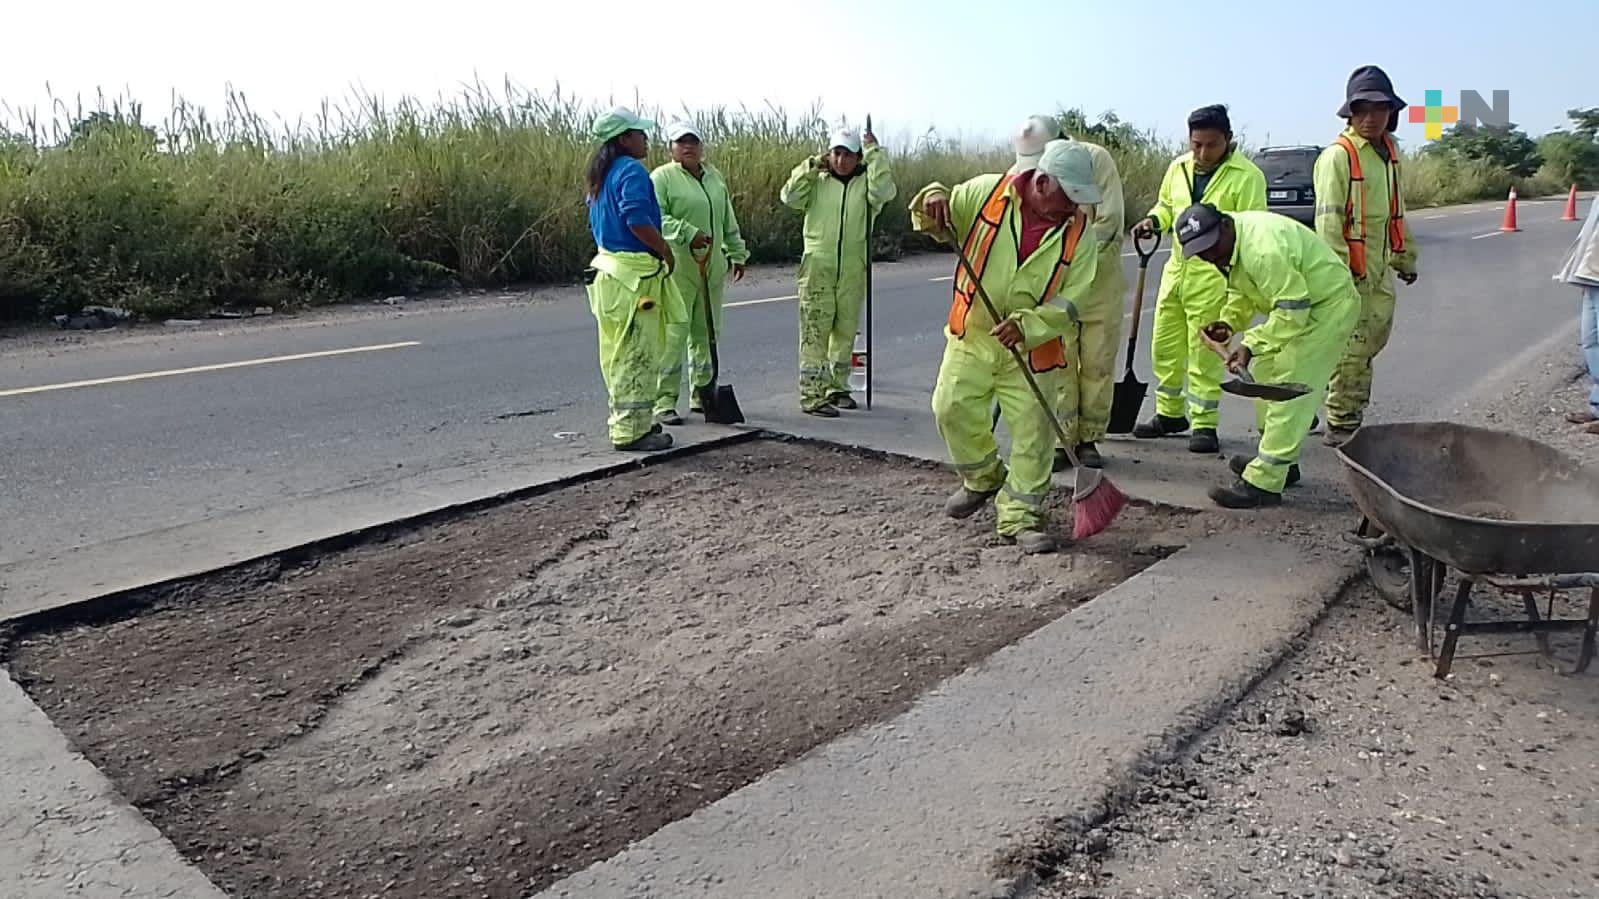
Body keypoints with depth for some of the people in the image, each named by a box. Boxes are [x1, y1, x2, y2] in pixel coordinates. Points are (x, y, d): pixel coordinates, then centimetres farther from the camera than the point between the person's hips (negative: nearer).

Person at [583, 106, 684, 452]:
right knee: (638, 355, -5)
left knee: (619, 353, 17)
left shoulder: (601, 174, 16)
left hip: (608, 265, 10)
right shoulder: (632, 171, -14)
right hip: (634, 272, -10)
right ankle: (631, 430, 0)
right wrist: (666, 252, -12)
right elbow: (638, 221, -25)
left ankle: (624, 421, 27)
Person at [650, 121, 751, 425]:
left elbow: (729, 221, 24)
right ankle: (664, 402, -4)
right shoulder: (662, 177, -5)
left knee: (707, 333, 12)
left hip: (711, 268, 7)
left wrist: (736, 253, 25)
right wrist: (688, 234, -24)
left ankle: (702, 394, 23)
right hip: (677, 268, -7)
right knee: (673, 335, -9)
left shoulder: (714, 177, 17)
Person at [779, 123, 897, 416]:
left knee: (845, 331, 11)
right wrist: (811, 167, -6)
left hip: (853, 269, 2)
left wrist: (875, 153, -10)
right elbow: (790, 197, -7)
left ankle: (836, 387, 25)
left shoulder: (866, 181, 7)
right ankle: (812, 395, -5)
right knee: (815, 331, -6)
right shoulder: (817, 181, 6)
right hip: (817, 266, -2)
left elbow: (882, 192, -15)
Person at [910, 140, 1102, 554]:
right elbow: (933, 222, 3)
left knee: (1032, 431, -2)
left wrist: (1026, 326, -26)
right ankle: (984, 479, 27)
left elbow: (1069, 302, -10)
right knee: (953, 409, 0)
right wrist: (934, 199, -21)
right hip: (972, 334, 1)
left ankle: (1020, 516, 14)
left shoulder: (1079, 232, -8)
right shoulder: (986, 192, -7)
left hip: (1033, 346, -1)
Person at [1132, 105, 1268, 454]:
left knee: (1204, 354, -2)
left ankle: (1204, 424, 11)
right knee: (1165, 346, 13)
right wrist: (1154, 220, 3)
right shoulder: (1178, 167, 8)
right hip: (1176, 268, 7)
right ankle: (1169, 413, 29)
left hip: (1214, 276, -7)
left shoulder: (1246, 176, -11)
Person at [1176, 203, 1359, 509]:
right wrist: (1228, 321, -5)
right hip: (1298, 306, 11)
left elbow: (1292, 310, -33)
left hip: (1328, 305, -11)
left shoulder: (1264, 249, -33)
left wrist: (1251, 345, -33)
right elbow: (1241, 291, 13)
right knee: (1265, 376, 15)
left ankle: (1263, 483, -14)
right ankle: (1282, 462, 29)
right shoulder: (1228, 244, 0)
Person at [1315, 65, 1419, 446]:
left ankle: (1352, 412, 24)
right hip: (1349, 271, -9)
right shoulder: (1338, 156, -13)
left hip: (1379, 269, 9)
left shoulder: (1389, 152, 14)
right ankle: (1340, 424, 4)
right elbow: (1328, 219, -18)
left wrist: (1405, 257, 26)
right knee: (1351, 348, -6)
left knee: (1375, 336, 13)